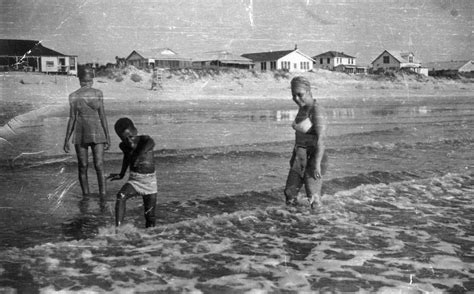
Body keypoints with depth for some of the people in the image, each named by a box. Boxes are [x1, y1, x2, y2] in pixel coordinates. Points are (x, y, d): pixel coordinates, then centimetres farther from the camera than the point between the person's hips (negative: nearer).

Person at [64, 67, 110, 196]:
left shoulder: (73, 96, -1)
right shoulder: (98, 93, -3)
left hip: (80, 136, 0)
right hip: (97, 134, 0)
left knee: (83, 167, 4)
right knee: (99, 166, -1)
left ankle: (86, 197, 8)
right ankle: (103, 196, -3)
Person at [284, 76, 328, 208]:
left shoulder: (317, 110, -17)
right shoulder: (303, 108, 9)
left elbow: (321, 138, -22)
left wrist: (317, 164, -27)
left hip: (313, 158, -8)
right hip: (299, 157, 8)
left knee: (313, 197, -8)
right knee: (289, 193, 10)